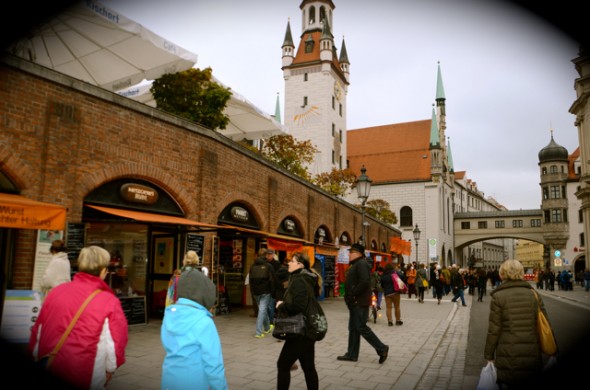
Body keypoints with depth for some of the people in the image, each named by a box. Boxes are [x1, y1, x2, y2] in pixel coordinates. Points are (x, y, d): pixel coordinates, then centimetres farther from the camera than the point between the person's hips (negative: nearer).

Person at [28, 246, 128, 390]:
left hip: (46, 372, 5)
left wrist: (37, 360, 22)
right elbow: (116, 340, -7)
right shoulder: (110, 302, -13)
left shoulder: (56, 291, -1)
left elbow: (37, 331, 8)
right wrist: (110, 370, 11)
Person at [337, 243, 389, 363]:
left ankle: (381, 348, 4)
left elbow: (365, 282, -27)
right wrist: (349, 297, 11)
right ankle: (352, 354, 19)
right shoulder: (356, 264, 18)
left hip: (360, 303, -10)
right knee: (353, 328, 12)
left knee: (361, 328, -7)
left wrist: (353, 295, -21)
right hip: (355, 303, 10)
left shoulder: (361, 264, -15)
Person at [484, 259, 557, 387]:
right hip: (532, 359, 3)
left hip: (507, 361, -3)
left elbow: (494, 330, -9)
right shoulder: (534, 295, 1)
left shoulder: (498, 297, -8)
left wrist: (489, 356, 0)